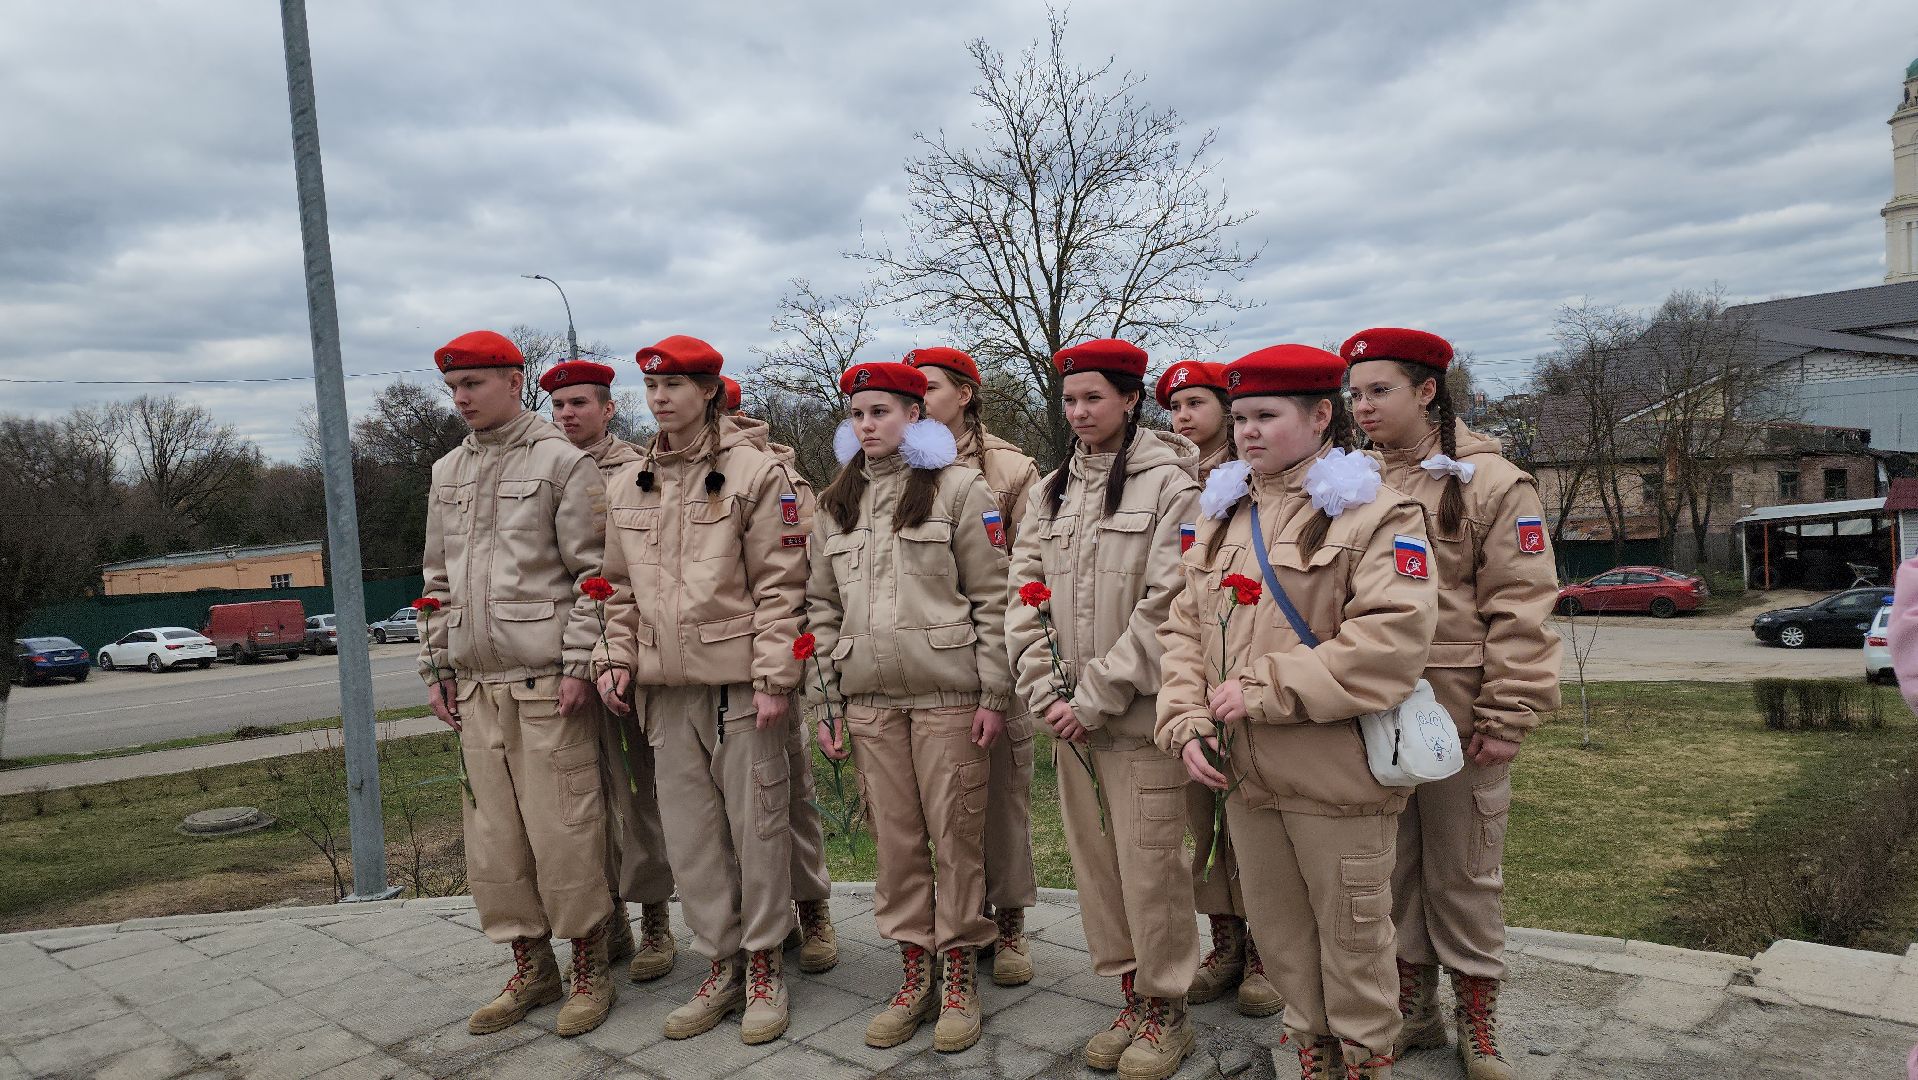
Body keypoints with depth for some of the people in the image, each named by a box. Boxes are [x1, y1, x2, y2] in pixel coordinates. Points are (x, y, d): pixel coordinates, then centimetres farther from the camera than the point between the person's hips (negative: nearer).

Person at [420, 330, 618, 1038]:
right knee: (491, 835, 10)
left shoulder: (562, 463, -4)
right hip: (475, 686, 7)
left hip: (547, 684, -6)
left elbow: (594, 573, -8)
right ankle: (531, 968, 24)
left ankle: (590, 970, 14)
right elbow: (438, 579, 20)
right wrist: (437, 666, 15)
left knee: (563, 832, -2)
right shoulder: (447, 473, 16)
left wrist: (578, 663, -13)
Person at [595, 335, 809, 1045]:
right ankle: (721, 965, 25)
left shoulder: (756, 471, -5)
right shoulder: (630, 483, 12)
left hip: (739, 680, -5)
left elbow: (780, 584, -8)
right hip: (667, 686, 5)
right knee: (688, 832, 10)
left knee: (756, 825, 3)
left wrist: (774, 678, -13)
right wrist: (620, 658, 8)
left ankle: (765, 964, 20)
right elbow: (622, 586, 18)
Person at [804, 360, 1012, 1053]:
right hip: (868, 698, 4)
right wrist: (829, 701, 10)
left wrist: (994, 694, -8)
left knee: (955, 834, 2)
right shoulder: (835, 502, 12)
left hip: (949, 695, -4)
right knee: (895, 838, 8)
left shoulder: (958, 488, -2)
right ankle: (914, 974, 23)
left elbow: (992, 598, -4)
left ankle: (960, 976, 18)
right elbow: (824, 607, 14)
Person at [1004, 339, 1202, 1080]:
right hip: (1071, 715, 6)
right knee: (1094, 863, 13)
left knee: (1150, 866, 1)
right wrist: (1046, 692, -3)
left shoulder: (1169, 485, -7)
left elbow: (1166, 607, -14)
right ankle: (1131, 998, 29)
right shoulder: (1050, 491, 12)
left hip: (1140, 714, -6)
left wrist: (1095, 698, -14)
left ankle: (1166, 1008, 21)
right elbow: (1028, 596, 9)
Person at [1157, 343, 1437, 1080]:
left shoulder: (1373, 513, -10)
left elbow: (1390, 642, -22)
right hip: (1244, 774, 6)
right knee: (1279, 935, 20)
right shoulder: (1224, 515, 11)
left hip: (1337, 778, -6)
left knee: (1353, 937, 11)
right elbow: (1184, 628, 10)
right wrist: (1186, 722, -5)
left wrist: (1263, 688, -22)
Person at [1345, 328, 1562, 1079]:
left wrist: (1506, 718, -13)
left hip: (1457, 716, -4)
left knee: (1464, 875, 8)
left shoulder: (1491, 483, -6)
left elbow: (1520, 608, -9)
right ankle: (1411, 1008, 30)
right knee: (1391, 870, 13)